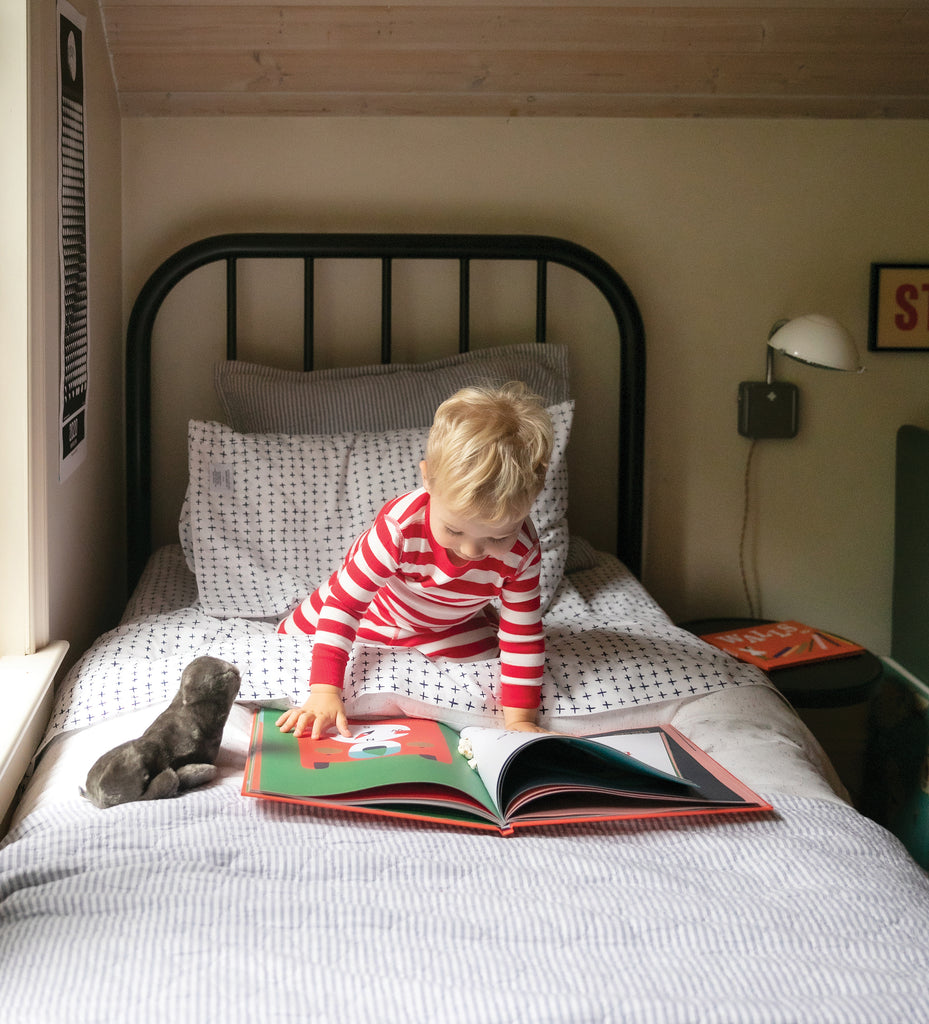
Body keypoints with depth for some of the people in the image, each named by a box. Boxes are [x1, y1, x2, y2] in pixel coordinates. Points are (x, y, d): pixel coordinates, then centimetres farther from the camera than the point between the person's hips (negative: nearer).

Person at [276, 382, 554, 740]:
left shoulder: (521, 551, -36)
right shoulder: (400, 526, -45)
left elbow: (523, 635, -25)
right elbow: (343, 604, -41)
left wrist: (519, 719, -31)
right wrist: (325, 692, -46)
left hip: (450, 627, 2)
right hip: (373, 609, -2)